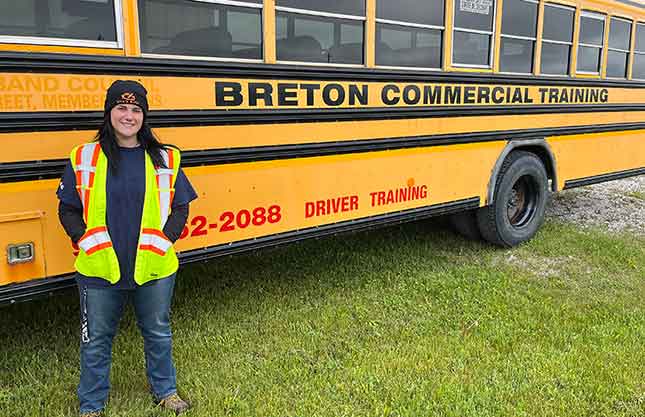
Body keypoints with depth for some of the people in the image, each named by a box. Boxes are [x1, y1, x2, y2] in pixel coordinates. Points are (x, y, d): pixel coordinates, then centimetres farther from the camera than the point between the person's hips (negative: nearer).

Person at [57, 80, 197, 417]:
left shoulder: (164, 159, 0)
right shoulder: (84, 158, -1)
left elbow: (180, 206, 4)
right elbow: (67, 209, 4)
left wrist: (165, 240, -9)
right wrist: (86, 242, -9)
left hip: (154, 268, 1)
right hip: (99, 269, 0)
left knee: (158, 332, 18)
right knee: (96, 339, 15)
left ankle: (165, 389, 41)